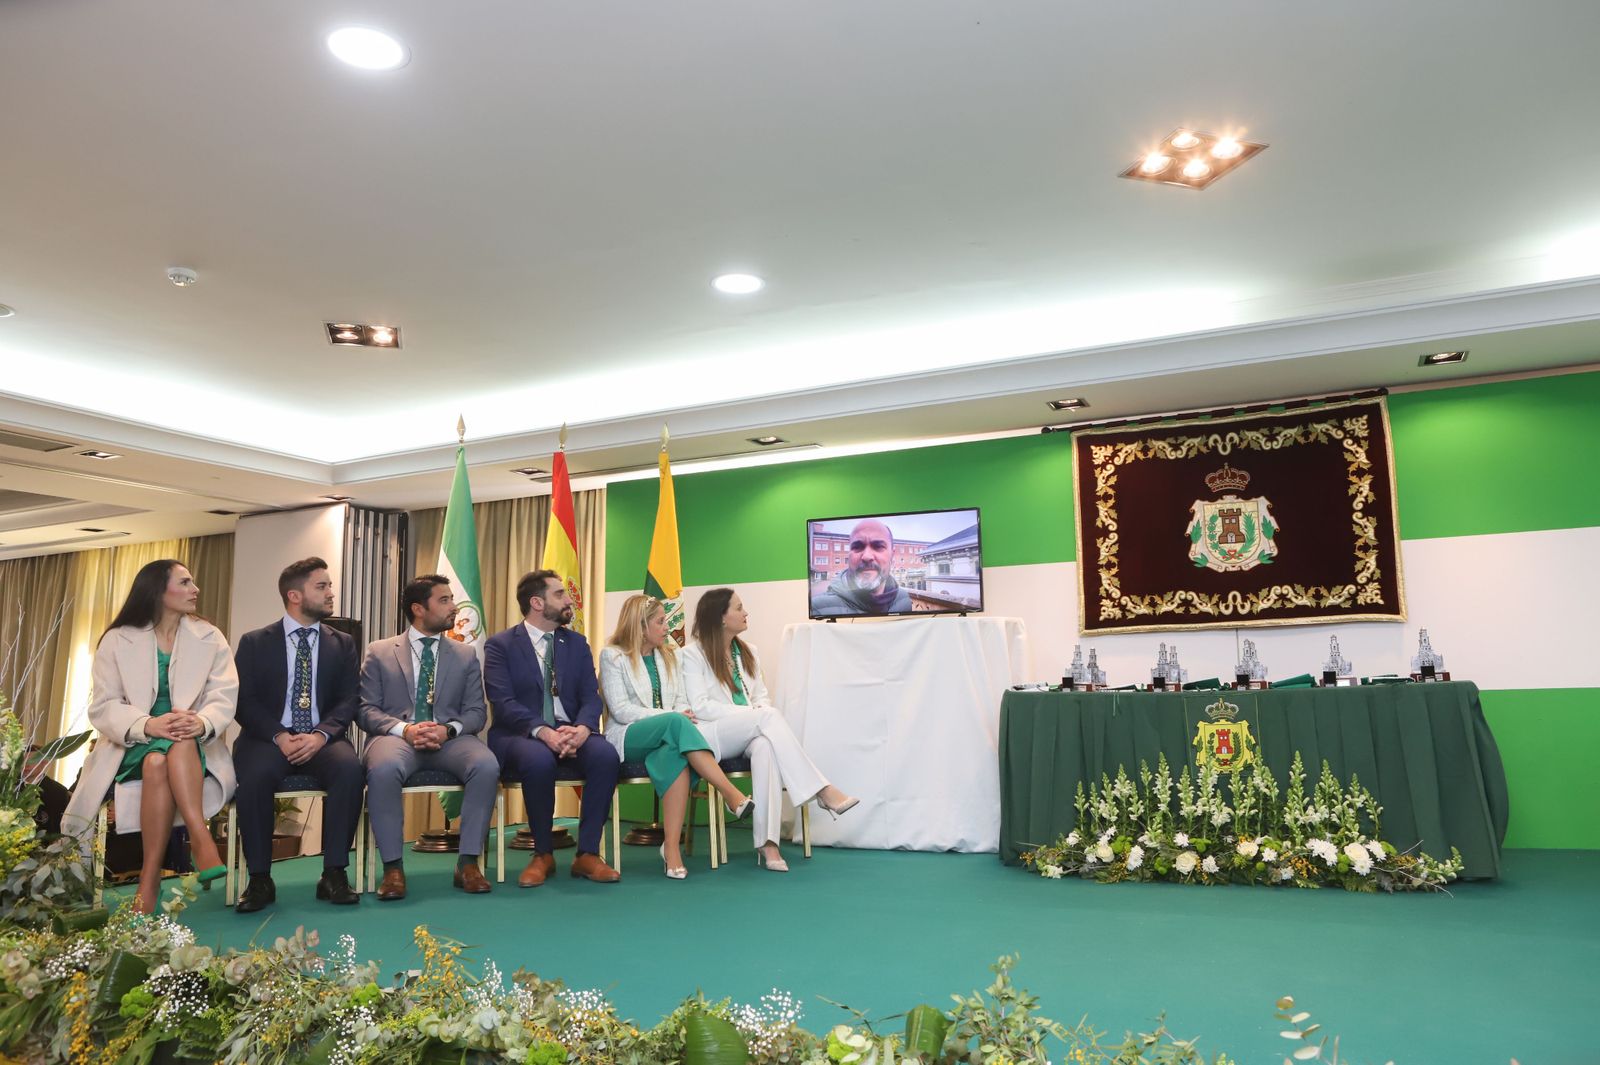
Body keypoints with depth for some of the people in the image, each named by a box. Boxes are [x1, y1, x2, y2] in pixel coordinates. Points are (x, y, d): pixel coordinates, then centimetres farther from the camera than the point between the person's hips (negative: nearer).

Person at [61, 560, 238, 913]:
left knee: (177, 746, -35)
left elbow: (224, 696, -5)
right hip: (134, 746, 0)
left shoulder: (209, 638, 7)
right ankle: (202, 841, -35)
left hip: (195, 748, 1)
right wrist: (147, 725, -26)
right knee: (157, 761, -35)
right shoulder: (117, 641, 4)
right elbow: (103, 708, -5)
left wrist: (203, 723, -30)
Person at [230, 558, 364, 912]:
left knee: (350, 769, -31)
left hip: (322, 740, 1)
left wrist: (321, 734, -16)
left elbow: (348, 700, 4)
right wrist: (279, 736, -17)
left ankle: (334, 873, -21)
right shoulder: (255, 642, 9)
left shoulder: (343, 644, 12)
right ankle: (259, 879, -17)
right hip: (269, 739, -1)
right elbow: (244, 701, 0)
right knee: (253, 775, -34)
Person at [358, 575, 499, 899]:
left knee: (487, 766, -31)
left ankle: (468, 862, -21)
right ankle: (393, 866, -23)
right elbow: (366, 709, 3)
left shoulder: (466, 656, 16)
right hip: (397, 736, -1)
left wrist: (448, 730, -13)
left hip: (450, 738, 1)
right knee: (383, 769, -37)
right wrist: (404, 729, -16)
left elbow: (476, 712, 9)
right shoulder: (379, 653, 11)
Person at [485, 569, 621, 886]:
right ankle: (542, 854, -14)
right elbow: (503, 703, -11)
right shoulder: (500, 645, 2)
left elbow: (590, 697, 4)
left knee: (606, 754, -29)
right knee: (539, 759, -38)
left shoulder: (577, 644, 14)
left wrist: (582, 729, -20)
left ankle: (587, 853, -16)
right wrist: (543, 732, -28)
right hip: (520, 735, -3)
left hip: (570, 732, 3)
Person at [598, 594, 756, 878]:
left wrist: (681, 718, -13)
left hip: (665, 739, 4)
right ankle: (733, 795, -42)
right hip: (628, 738, -4)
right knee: (676, 722, -36)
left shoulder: (669, 655, 20)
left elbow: (682, 702, 13)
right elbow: (620, 710, -7)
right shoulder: (612, 655, 4)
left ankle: (672, 847, -40)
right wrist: (669, 716, -18)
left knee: (675, 754, -36)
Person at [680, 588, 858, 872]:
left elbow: (762, 697, 17)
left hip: (746, 736, 5)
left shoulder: (747, 652, 21)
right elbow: (700, 707, -9)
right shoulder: (693, 654, 1)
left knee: (765, 746, -34)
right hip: (711, 736, -4)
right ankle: (822, 791, -33)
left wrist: (761, 715, -8)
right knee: (769, 716, -32)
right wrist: (748, 713, -17)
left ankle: (767, 841, -42)